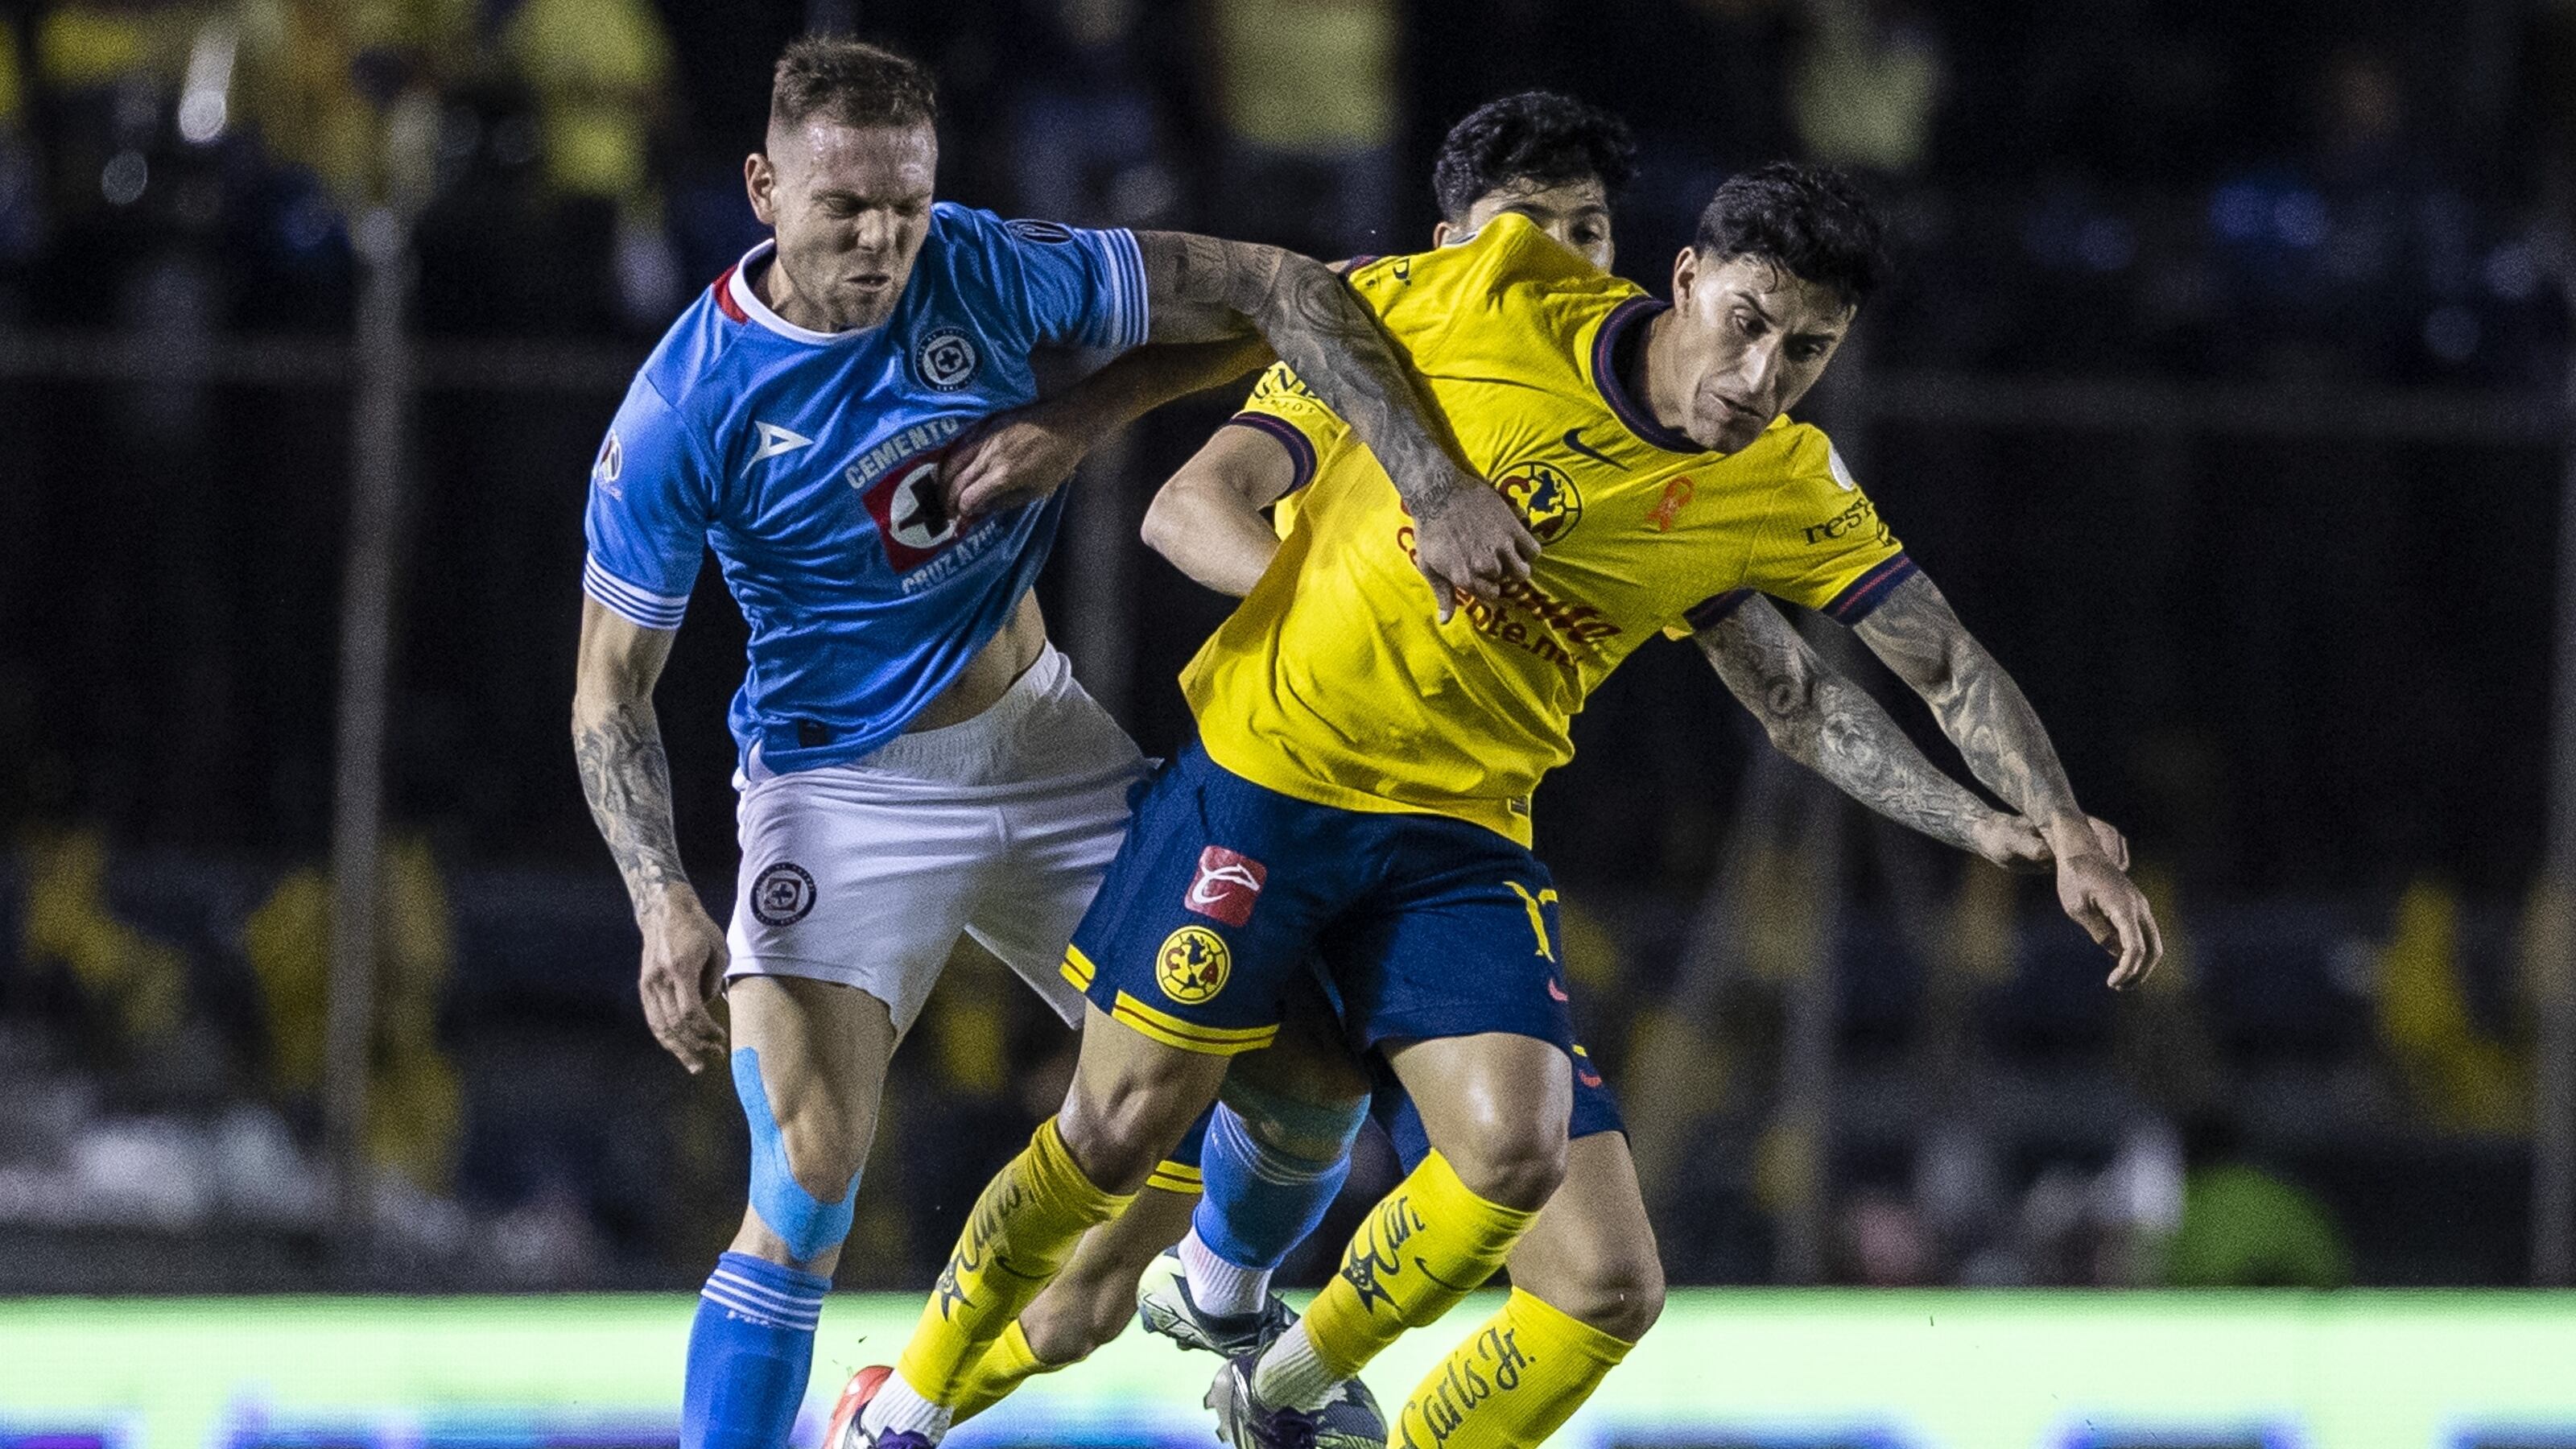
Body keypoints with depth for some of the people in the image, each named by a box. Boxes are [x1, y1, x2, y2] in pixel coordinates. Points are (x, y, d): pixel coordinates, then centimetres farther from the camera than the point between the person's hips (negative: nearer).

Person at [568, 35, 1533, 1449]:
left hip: (1045, 740, 4)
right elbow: (610, 696, -11)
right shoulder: (680, 417, -19)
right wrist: (666, 906, -26)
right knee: (805, 1192, -21)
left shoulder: (990, 274, -14)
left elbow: (1273, 287, -11)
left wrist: (1438, 485, -21)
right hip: (844, 791, -4)